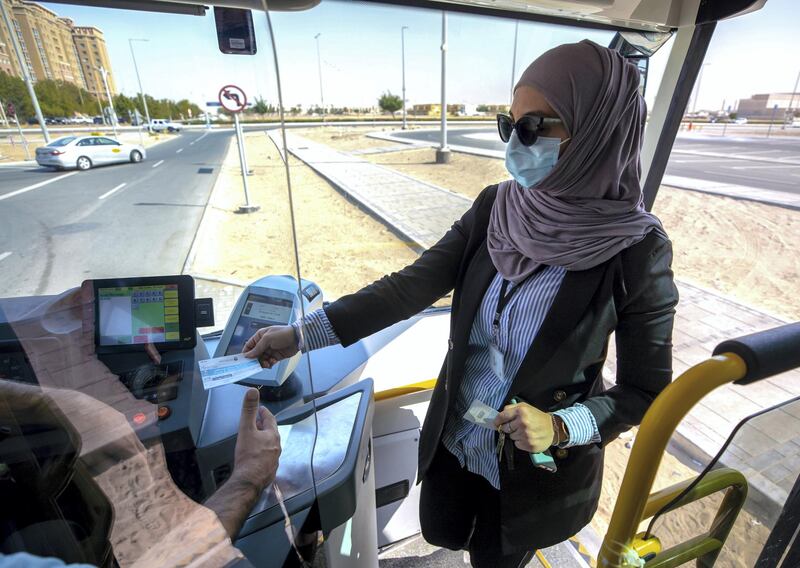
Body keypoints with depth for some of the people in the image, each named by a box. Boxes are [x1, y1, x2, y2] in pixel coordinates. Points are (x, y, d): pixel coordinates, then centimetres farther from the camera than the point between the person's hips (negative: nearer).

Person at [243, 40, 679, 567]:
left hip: (535, 462, -3)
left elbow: (646, 390, -11)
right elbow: (411, 286, -15)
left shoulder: (636, 251, -23)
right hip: (454, 437, 4)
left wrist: (561, 427, -27)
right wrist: (301, 333, -16)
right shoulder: (496, 207, -13)